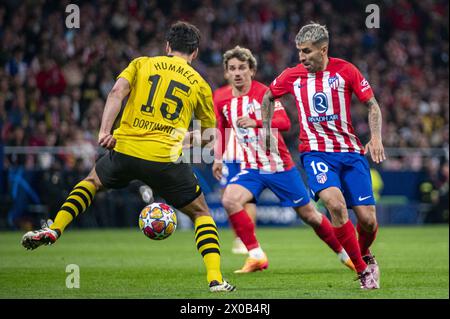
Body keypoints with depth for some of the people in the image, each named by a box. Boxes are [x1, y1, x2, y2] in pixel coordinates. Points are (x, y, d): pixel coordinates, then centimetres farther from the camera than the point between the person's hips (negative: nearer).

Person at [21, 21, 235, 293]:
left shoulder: (142, 64, 14)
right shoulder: (200, 84, 13)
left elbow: (117, 92, -4)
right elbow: (209, 133, 17)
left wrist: (105, 130, -10)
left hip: (125, 149, 2)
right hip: (166, 158, -2)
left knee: (92, 181, 33)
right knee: (201, 212, 15)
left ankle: (54, 230, 16)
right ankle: (215, 279, -1)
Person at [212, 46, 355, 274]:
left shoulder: (263, 92, -14)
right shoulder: (220, 97, 1)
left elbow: (284, 122, -28)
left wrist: (256, 122, -43)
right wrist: (218, 158, 13)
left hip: (280, 166, -3)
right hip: (251, 168, 3)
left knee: (308, 214, 6)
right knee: (230, 200, -26)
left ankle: (344, 253, 27)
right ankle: (256, 256, -20)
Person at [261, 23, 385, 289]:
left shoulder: (345, 70, -4)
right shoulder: (292, 76, 2)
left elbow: (372, 105, 2)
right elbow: (268, 97, 22)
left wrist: (376, 137, -11)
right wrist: (266, 130, 18)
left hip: (350, 150, 0)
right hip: (316, 152, 0)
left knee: (368, 219, -6)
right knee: (335, 203, -28)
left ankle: (366, 256, 31)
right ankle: (363, 269, -14)